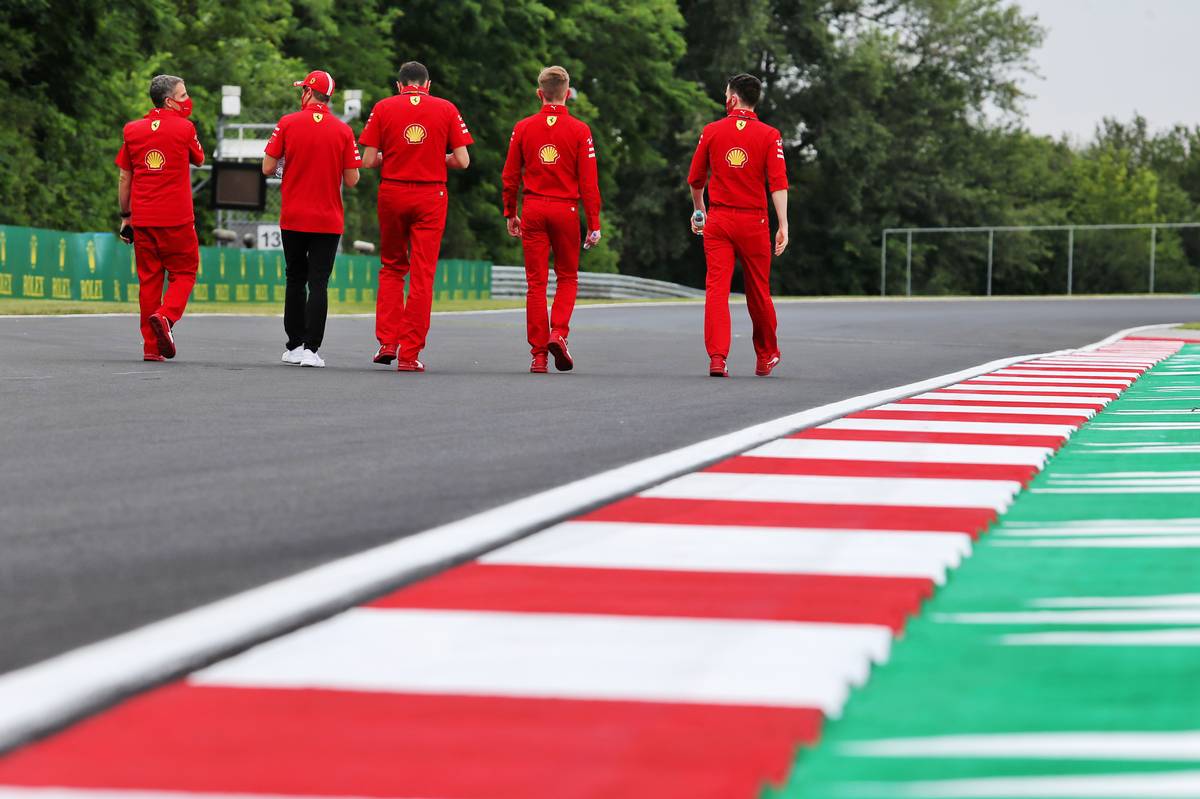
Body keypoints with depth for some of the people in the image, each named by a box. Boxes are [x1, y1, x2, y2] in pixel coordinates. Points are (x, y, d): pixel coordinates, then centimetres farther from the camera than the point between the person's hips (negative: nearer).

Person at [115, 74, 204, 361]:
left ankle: (151, 346, 6)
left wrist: (126, 216, 16)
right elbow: (198, 159, 14)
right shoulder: (183, 128, -5)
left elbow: (124, 178, 8)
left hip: (143, 219, 4)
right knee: (183, 273, 8)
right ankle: (166, 316, -19)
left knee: (149, 278, 8)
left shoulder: (132, 130, 6)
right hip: (177, 219, -4)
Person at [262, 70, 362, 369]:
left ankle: (294, 346, 18)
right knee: (318, 283, -1)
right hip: (328, 221, -1)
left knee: (295, 280, 14)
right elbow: (351, 180, -4)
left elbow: (267, 168, -4)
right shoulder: (343, 131, -4)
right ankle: (311, 349, -9)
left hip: (293, 218, 1)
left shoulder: (287, 123, -5)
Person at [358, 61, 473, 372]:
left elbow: (368, 161, -3)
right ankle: (410, 354, 0)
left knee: (391, 268, 16)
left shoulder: (383, 108, 1)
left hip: (392, 194, 1)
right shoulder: (446, 109, 1)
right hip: (431, 196, -1)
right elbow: (462, 161, -3)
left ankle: (387, 342, 5)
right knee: (422, 274, 2)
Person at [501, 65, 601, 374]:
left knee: (536, 282, 4)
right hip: (566, 210, -1)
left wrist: (510, 214, 16)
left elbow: (511, 175, 5)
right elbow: (589, 181, -5)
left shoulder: (523, 128, 2)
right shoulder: (579, 130, -3)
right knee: (568, 277, 14)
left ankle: (538, 354, 3)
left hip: (533, 210, 1)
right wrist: (594, 224, -1)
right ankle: (558, 333, -8)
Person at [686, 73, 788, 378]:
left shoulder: (711, 131, 2)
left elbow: (695, 179, 10)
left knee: (716, 288, -3)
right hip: (754, 222, 0)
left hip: (718, 221, 0)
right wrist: (783, 226, -11)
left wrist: (698, 210, 27)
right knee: (758, 291, 13)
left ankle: (717, 357, -17)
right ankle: (767, 356, 28)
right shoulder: (769, 135, -2)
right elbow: (778, 183, -11)